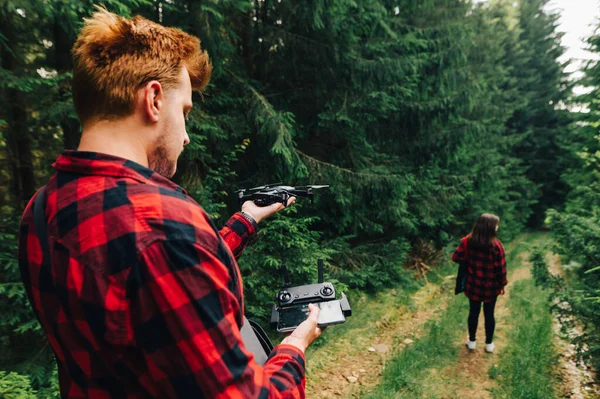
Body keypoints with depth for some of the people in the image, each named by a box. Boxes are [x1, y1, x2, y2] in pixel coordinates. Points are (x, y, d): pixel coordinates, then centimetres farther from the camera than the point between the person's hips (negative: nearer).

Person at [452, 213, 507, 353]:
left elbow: (456, 257, -8)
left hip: (473, 285, 2)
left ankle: (472, 341, 31)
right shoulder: (496, 245, -20)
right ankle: (489, 344, 30)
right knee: (489, 314, 15)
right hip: (490, 287, -2)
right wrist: (502, 284, 1)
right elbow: (501, 268, -13)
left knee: (473, 312, 17)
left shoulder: (468, 241, -12)